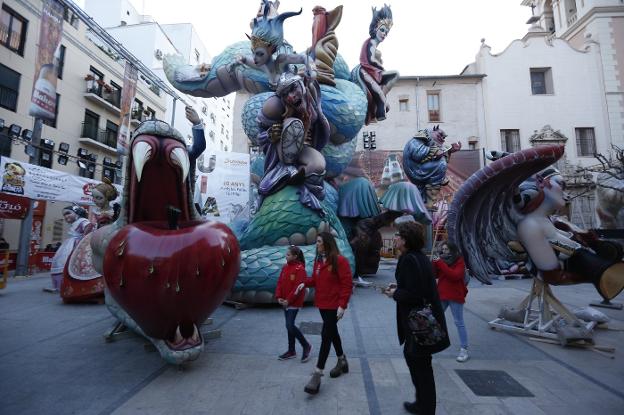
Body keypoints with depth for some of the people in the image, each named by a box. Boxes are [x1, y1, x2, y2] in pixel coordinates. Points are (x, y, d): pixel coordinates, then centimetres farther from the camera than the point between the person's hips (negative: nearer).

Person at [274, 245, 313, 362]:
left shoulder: (300, 269, -16)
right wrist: (279, 297, -3)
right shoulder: (285, 267, 6)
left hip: (294, 303, -7)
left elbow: (298, 287, -19)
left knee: (290, 325, -9)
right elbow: (280, 282, 8)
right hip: (285, 302, 7)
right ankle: (291, 351, 28)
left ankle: (306, 346, 11)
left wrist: (289, 300, -17)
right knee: (289, 325, 14)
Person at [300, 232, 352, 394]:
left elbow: (347, 284, -17)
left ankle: (317, 374, 1)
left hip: (334, 305, -8)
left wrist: (342, 305, -21)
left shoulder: (340, 260, -16)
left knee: (326, 335, -6)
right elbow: (315, 279, 15)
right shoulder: (318, 260, 7)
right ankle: (342, 361, 39)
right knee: (332, 332, 20)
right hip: (322, 304, 8)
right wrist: (305, 283, -5)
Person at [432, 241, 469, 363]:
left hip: (455, 296, -5)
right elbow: (434, 275, 3)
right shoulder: (441, 261, 7)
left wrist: (440, 264, -24)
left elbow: (455, 276, -24)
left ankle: (464, 349, 13)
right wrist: (433, 264, -13)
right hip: (441, 295, 6)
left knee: (459, 323, 3)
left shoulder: (459, 262, -8)